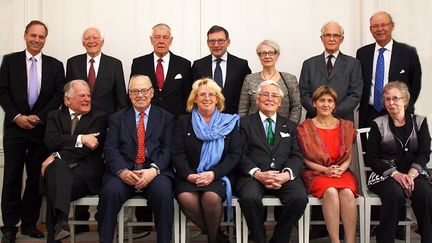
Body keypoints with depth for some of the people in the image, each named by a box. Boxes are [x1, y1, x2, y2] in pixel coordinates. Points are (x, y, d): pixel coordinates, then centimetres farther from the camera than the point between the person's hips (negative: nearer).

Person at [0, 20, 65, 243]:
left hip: (42, 128, 1)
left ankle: (29, 223, 17)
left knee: (36, 178, 6)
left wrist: (38, 117, -8)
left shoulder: (55, 65, 8)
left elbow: (59, 95, 2)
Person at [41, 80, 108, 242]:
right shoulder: (55, 116, 20)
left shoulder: (99, 117, 11)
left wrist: (56, 156, -13)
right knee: (58, 165, -34)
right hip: (59, 170, 2)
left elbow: (89, 147, -6)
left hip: (86, 174, -2)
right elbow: (51, 141, -1)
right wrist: (80, 139, -13)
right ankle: (61, 221, -46)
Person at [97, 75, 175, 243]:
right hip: (124, 171, 1)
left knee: (163, 191, -32)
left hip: (155, 171, -1)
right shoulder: (117, 118, 18)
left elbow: (168, 149, 3)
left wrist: (154, 169, -16)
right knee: (110, 191, -30)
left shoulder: (166, 118, 15)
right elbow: (110, 148, 5)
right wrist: (122, 171, -15)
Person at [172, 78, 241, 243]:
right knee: (186, 198, -31)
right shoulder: (184, 121, 12)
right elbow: (177, 153, 4)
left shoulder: (229, 122, 10)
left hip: (218, 176, -1)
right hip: (189, 177, 1)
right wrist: (189, 175, -15)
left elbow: (235, 155, 3)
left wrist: (213, 174, -13)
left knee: (211, 197, -34)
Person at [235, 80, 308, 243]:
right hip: (253, 175, -2)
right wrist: (258, 174, -15)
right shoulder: (245, 123, 15)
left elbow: (297, 156, 11)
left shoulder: (290, 126, 23)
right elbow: (240, 155, 3)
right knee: (249, 197, -34)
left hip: (284, 176, 2)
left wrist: (287, 174, -12)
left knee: (300, 197, -28)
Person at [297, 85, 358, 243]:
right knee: (330, 192, -35)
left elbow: (348, 157, 12)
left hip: (342, 172, 2)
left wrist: (340, 169, -9)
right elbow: (304, 159, 3)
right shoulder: (305, 128, 7)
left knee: (347, 192, -33)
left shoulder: (346, 126, 15)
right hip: (316, 172, -2)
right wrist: (325, 170, -11)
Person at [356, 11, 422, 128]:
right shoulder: (362, 53, 6)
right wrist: (362, 107, 5)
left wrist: (405, 109, 2)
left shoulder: (408, 52, -2)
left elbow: (415, 85, 3)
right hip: (368, 115, 2)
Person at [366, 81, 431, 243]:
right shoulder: (378, 124, 7)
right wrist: (395, 174, -15)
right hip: (385, 173, -1)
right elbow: (371, 158, -1)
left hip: (414, 173, 2)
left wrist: (411, 175, -16)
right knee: (395, 193, -33)